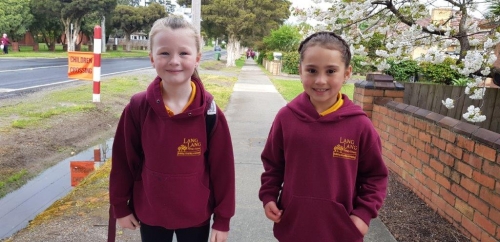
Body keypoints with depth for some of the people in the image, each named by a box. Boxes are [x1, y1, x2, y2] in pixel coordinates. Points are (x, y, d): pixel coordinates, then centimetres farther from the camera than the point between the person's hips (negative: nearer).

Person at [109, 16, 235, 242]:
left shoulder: (210, 112, -16)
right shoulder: (137, 108, -14)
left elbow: (222, 167, -9)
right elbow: (123, 160, -3)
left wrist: (222, 219, -4)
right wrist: (120, 207, 4)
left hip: (196, 216, -1)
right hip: (150, 214, 1)